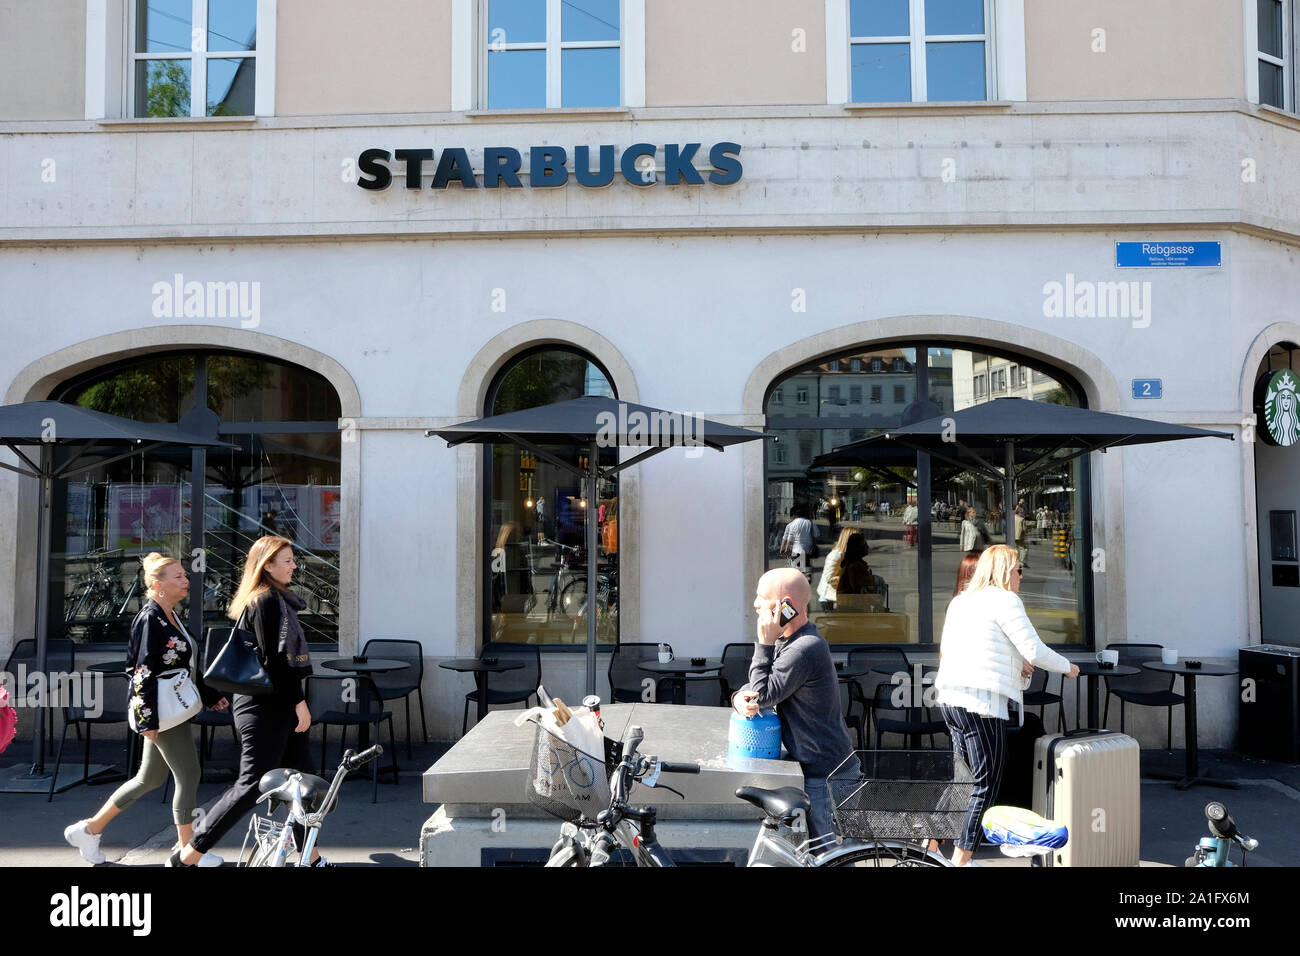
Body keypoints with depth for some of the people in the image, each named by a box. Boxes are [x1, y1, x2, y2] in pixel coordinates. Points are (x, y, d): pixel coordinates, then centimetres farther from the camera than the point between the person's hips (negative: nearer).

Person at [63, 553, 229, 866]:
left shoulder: (171, 616, 12)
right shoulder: (149, 619, -16)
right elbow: (143, 671, -19)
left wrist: (211, 696, 20)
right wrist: (148, 720, -21)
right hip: (160, 711, -10)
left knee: (151, 778, 18)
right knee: (188, 775, -4)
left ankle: (90, 828, 31)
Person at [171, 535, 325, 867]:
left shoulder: (274, 599, 15)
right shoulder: (267, 600, -15)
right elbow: (275, 659, -20)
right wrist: (299, 700, -18)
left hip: (277, 705, 10)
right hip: (266, 707, -10)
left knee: (301, 777, 12)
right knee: (251, 784, -6)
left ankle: (310, 856, 21)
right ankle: (185, 857, 4)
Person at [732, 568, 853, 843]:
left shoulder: (805, 649, -25)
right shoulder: (787, 641, 8)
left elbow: (763, 695, -20)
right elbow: (757, 686, 11)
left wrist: (765, 643, -18)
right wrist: (740, 697, -11)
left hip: (823, 772, -10)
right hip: (817, 765, 10)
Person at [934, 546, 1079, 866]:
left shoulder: (960, 601, 17)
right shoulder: (1004, 600, -7)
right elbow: (1035, 652, -10)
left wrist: (1011, 662, 23)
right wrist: (1068, 667, 9)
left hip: (949, 698, 9)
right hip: (981, 701, -9)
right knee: (986, 785, 0)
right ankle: (961, 859, 0)